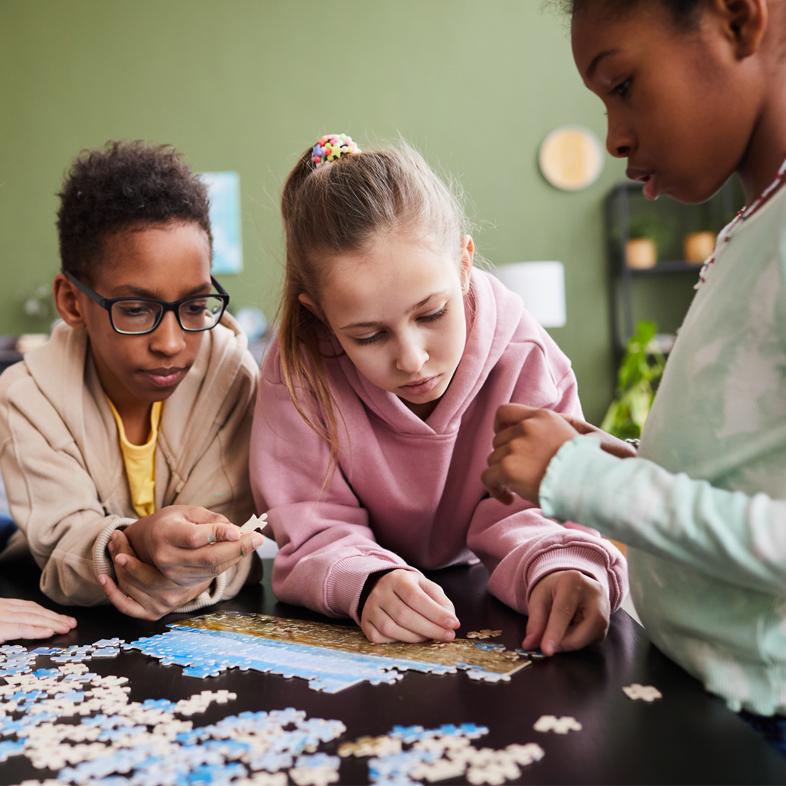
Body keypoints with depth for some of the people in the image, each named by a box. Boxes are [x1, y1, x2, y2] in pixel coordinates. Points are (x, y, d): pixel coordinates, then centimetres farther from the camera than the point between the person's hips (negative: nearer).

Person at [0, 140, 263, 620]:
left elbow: (227, 531, -16)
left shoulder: (230, 373, -15)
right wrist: (133, 544, -41)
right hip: (70, 630, 0)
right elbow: (65, 540, -20)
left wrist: (197, 571, -39)